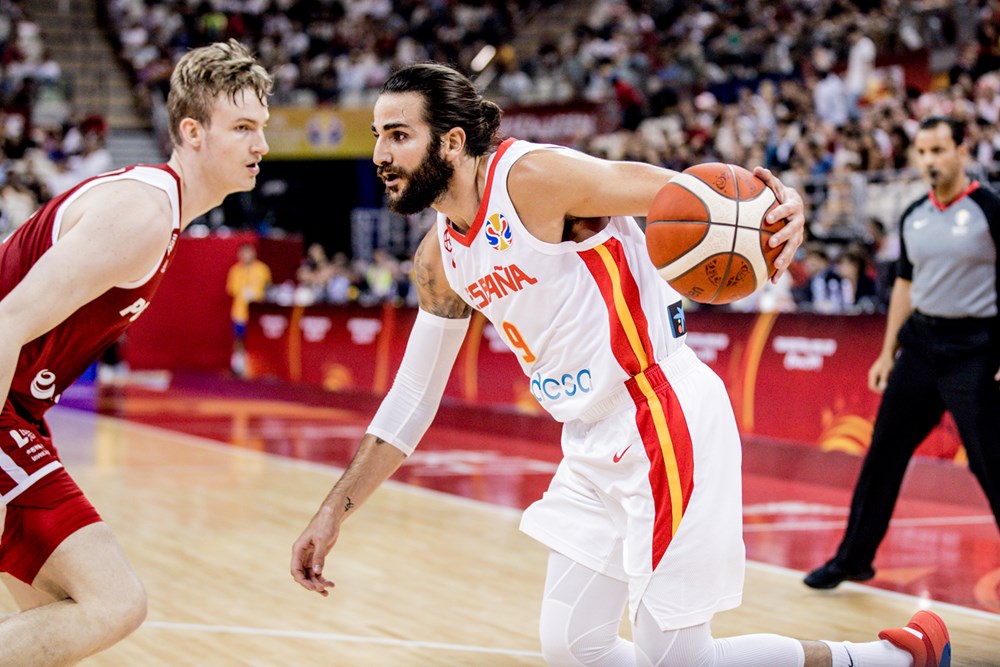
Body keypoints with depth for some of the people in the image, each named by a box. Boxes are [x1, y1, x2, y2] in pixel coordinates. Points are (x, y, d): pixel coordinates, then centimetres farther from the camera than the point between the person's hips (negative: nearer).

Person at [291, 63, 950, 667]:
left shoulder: (536, 176, -16)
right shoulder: (439, 258, 8)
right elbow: (412, 399, 16)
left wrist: (783, 204, -40)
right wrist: (332, 516, 13)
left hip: (665, 423, -9)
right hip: (595, 450, 9)